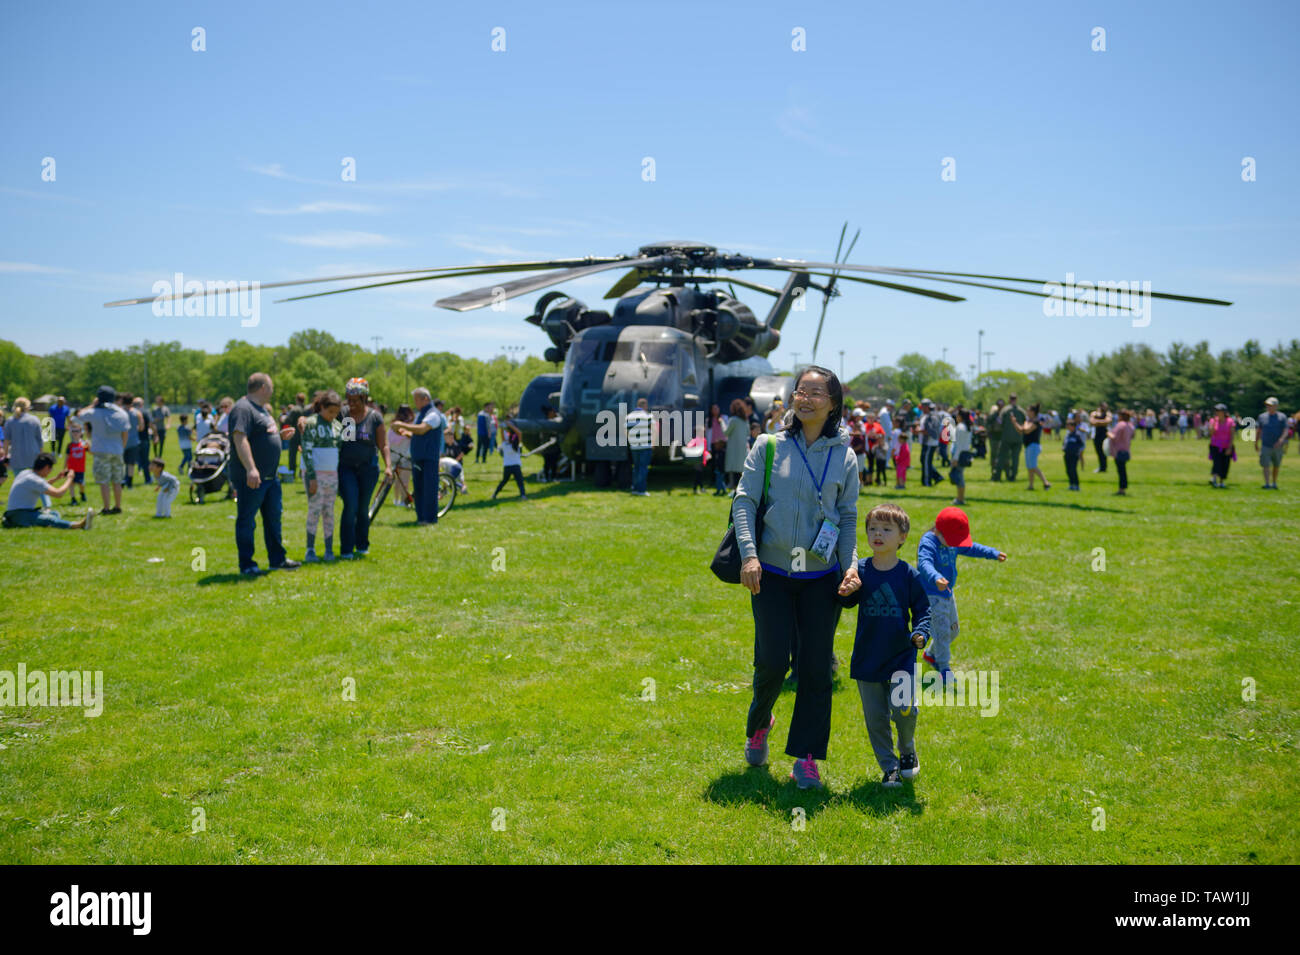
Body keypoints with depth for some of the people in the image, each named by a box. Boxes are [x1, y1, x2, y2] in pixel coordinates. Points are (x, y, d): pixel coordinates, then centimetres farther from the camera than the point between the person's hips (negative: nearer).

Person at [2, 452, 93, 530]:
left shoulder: (26, 472, 13)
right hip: (18, 514, -12)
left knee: (54, 514, 5)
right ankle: (78, 525, -57)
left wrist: (57, 478, 31)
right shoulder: (34, 479, -18)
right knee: (49, 519, -33)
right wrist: (69, 479, -6)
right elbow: (58, 493, -22)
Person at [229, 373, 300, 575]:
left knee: (273, 517, 16)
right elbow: (240, 439, -24)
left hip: (270, 476, 10)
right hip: (251, 478, -10)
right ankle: (246, 565, 6)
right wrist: (250, 469, -32)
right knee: (247, 520, -1)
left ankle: (277, 559, 26)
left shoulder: (262, 409, 18)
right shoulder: (243, 409, -14)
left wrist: (279, 435, 11)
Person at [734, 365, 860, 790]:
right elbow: (744, 500, -2)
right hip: (771, 574, -1)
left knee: (815, 667, 0)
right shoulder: (768, 446, 0)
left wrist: (851, 564, -6)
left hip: (821, 577, 1)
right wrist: (749, 553, -14)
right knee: (773, 660, -6)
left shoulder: (845, 458, 4)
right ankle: (759, 723, 27)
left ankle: (806, 758, 13)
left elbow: (849, 516, 8)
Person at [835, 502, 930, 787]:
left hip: (901, 656, -1)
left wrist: (920, 633, -14)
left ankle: (908, 751, 20)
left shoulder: (909, 574, -2)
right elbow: (847, 602, -4)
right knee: (875, 717, 5)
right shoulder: (860, 570, 0)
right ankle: (889, 767, 21)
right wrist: (847, 592, -27)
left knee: (904, 709, -11)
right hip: (867, 657, 2)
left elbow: (923, 609, 4)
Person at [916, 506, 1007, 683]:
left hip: (947, 594, 9)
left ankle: (931, 655, 40)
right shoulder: (928, 543, -24)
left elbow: (970, 548, 21)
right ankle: (944, 669, -1)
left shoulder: (953, 543, 4)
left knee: (952, 630, 20)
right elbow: (924, 564, -41)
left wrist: (993, 553, 15)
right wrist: (936, 578, -60)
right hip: (931, 594, -9)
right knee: (942, 631, -13)